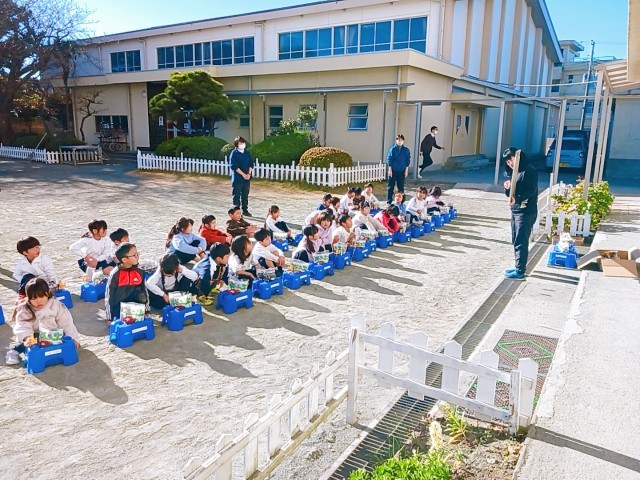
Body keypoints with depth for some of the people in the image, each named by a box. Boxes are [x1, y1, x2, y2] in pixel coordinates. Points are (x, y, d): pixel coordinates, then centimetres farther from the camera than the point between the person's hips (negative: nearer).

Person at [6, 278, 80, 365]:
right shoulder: (24, 310, -7)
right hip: (35, 337, -1)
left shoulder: (56, 305, -6)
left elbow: (66, 323, -6)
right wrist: (27, 337, -41)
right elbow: (22, 326, -20)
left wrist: (72, 338, -14)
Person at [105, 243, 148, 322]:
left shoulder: (140, 272, -5)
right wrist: (110, 318, -7)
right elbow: (109, 295, -9)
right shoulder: (115, 274, -15)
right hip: (118, 307, -3)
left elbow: (144, 290, 8)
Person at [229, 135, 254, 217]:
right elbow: (234, 166, -13)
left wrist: (249, 174, -7)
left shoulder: (247, 153, 9)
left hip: (247, 178, 5)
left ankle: (245, 210, 21)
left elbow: (251, 164, 8)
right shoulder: (234, 153, -7)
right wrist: (243, 174, -16)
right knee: (236, 195, 0)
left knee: (245, 195, 11)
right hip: (237, 178, -5)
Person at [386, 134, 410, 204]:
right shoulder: (392, 149, -4)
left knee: (401, 187, 7)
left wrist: (406, 170, 1)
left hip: (401, 171, 2)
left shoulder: (406, 150, 2)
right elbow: (389, 159, -4)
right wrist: (389, 170, -9)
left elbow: (408, 160, 5)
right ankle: (389, 201, 9)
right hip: (393, 171, -2)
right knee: (390, 186, 2)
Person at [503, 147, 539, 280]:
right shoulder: (513, 172, 15)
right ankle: (519, 266, 25)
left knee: (521, 242, -7)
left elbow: (530, 191, -20)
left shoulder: (530, 171, -10)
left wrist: (517, 199, -34)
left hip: (526, 212, -9)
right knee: (515, 241, 14)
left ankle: (520, 271, -3)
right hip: (515, 211, 9)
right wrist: (507, 188, -7)